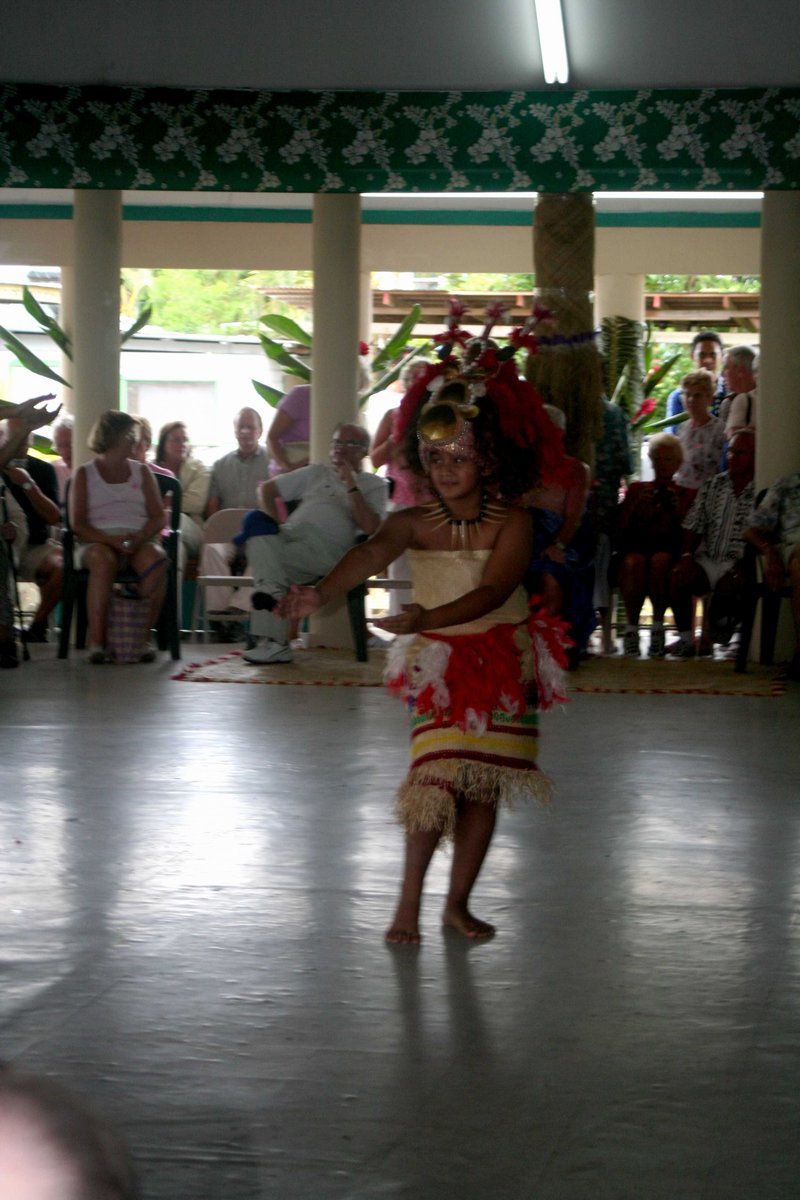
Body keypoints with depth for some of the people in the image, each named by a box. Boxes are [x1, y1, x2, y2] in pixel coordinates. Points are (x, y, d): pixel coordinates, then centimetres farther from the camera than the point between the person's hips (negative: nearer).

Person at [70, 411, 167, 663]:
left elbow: (158, 517, 11)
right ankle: (96, 640, -38)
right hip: (98, 541, -2)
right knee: (102, 560, -39)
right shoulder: (85, 474, 13)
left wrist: (140, 536, -12)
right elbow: (77, 523, 2)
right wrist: (110, 539, -16)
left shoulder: (141, 472, 20)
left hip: (139, 540, 2)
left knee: (154, 560, -35)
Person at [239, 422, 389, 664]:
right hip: (288, 536, 5)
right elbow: (267, 489, 27)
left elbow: (370, 527, -1)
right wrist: (275, 525, 11)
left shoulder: (373, 485, 17)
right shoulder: (317, 472, 30)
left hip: (327, 548, -5)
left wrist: (351, 485, 0)